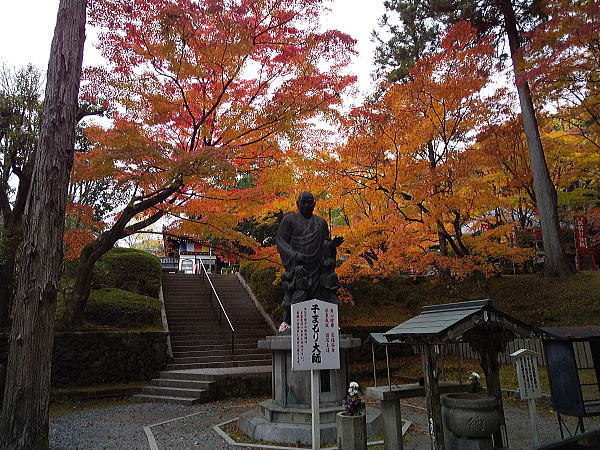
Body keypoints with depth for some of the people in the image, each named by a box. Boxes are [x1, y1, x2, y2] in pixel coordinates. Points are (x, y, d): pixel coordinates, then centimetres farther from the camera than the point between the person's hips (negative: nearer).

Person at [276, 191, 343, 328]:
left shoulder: (321, 222, 19)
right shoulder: (289, 219, 7)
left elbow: (325, 244, 19)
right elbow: (281, 242, 0)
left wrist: (333, 244, -5)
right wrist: (294, 254, -16)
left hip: (318, 266, 4)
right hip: (298, 266, -3)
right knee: (297, 295, -14)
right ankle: (286, 322, -6)